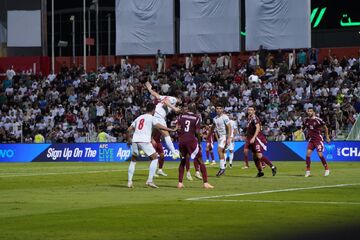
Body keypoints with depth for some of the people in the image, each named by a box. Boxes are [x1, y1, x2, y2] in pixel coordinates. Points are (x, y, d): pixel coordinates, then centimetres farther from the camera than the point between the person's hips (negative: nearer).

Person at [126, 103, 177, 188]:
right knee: (155, 158, 7)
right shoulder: (151, 118, 7)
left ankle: (129, 181, 12)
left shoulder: (139, 118, 22)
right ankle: (150, 180, -4)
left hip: (135, 140, 5)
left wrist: (128, 140, 32)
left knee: (133, 160, 21)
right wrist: (172, 130, -8)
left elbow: (129, 129, 21)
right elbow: (159, 126, -10)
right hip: (144, 141, -5)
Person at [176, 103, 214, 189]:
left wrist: (180, 138, 12)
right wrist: (199, 143, 5)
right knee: (200, 161, 3)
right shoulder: (196, 118, -1)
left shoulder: (181, 116, 7)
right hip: (191, 140, -3)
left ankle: (180, 183, 13)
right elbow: (197, 132, -4)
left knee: (183, 161, 18)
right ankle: (205, 183, -2)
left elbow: (179, 129, 2)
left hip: (182, 140, 3)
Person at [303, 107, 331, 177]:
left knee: (320, 154, -9)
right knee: (308, 153, -7)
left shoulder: (318, 120, -12)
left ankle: (327, 169, 9)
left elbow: (325, 127, -1)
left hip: (318, 139, -5)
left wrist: (327, 137, 2)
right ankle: (307, 171, 1)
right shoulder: (306, 120, 4)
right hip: (311, 139, 5)